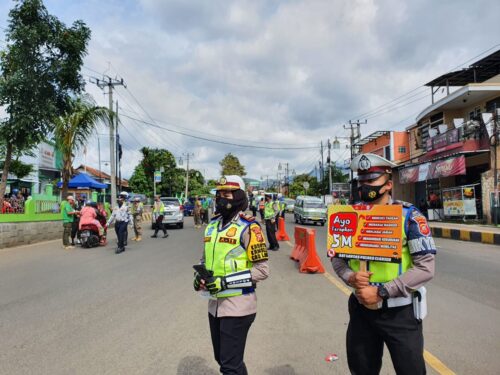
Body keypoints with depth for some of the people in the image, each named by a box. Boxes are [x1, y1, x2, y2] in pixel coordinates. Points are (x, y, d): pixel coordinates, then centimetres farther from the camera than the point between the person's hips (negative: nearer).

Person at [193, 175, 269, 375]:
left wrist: (225, 281, -21)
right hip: (215, 303, 8)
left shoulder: (248, 227, -14)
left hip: (237, 305, -7)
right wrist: (199, 276, 1)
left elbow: (262, 270, -17)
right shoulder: (212, 225, 9)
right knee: (222, 358, 22)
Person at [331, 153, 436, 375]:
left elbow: (425, 267, -17)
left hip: (399, 312, -4)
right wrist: (350, 277, -14)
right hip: (361, 309, 4)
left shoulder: (408, 215, -12)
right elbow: (337, 257, 7)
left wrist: (382, 292, -21)